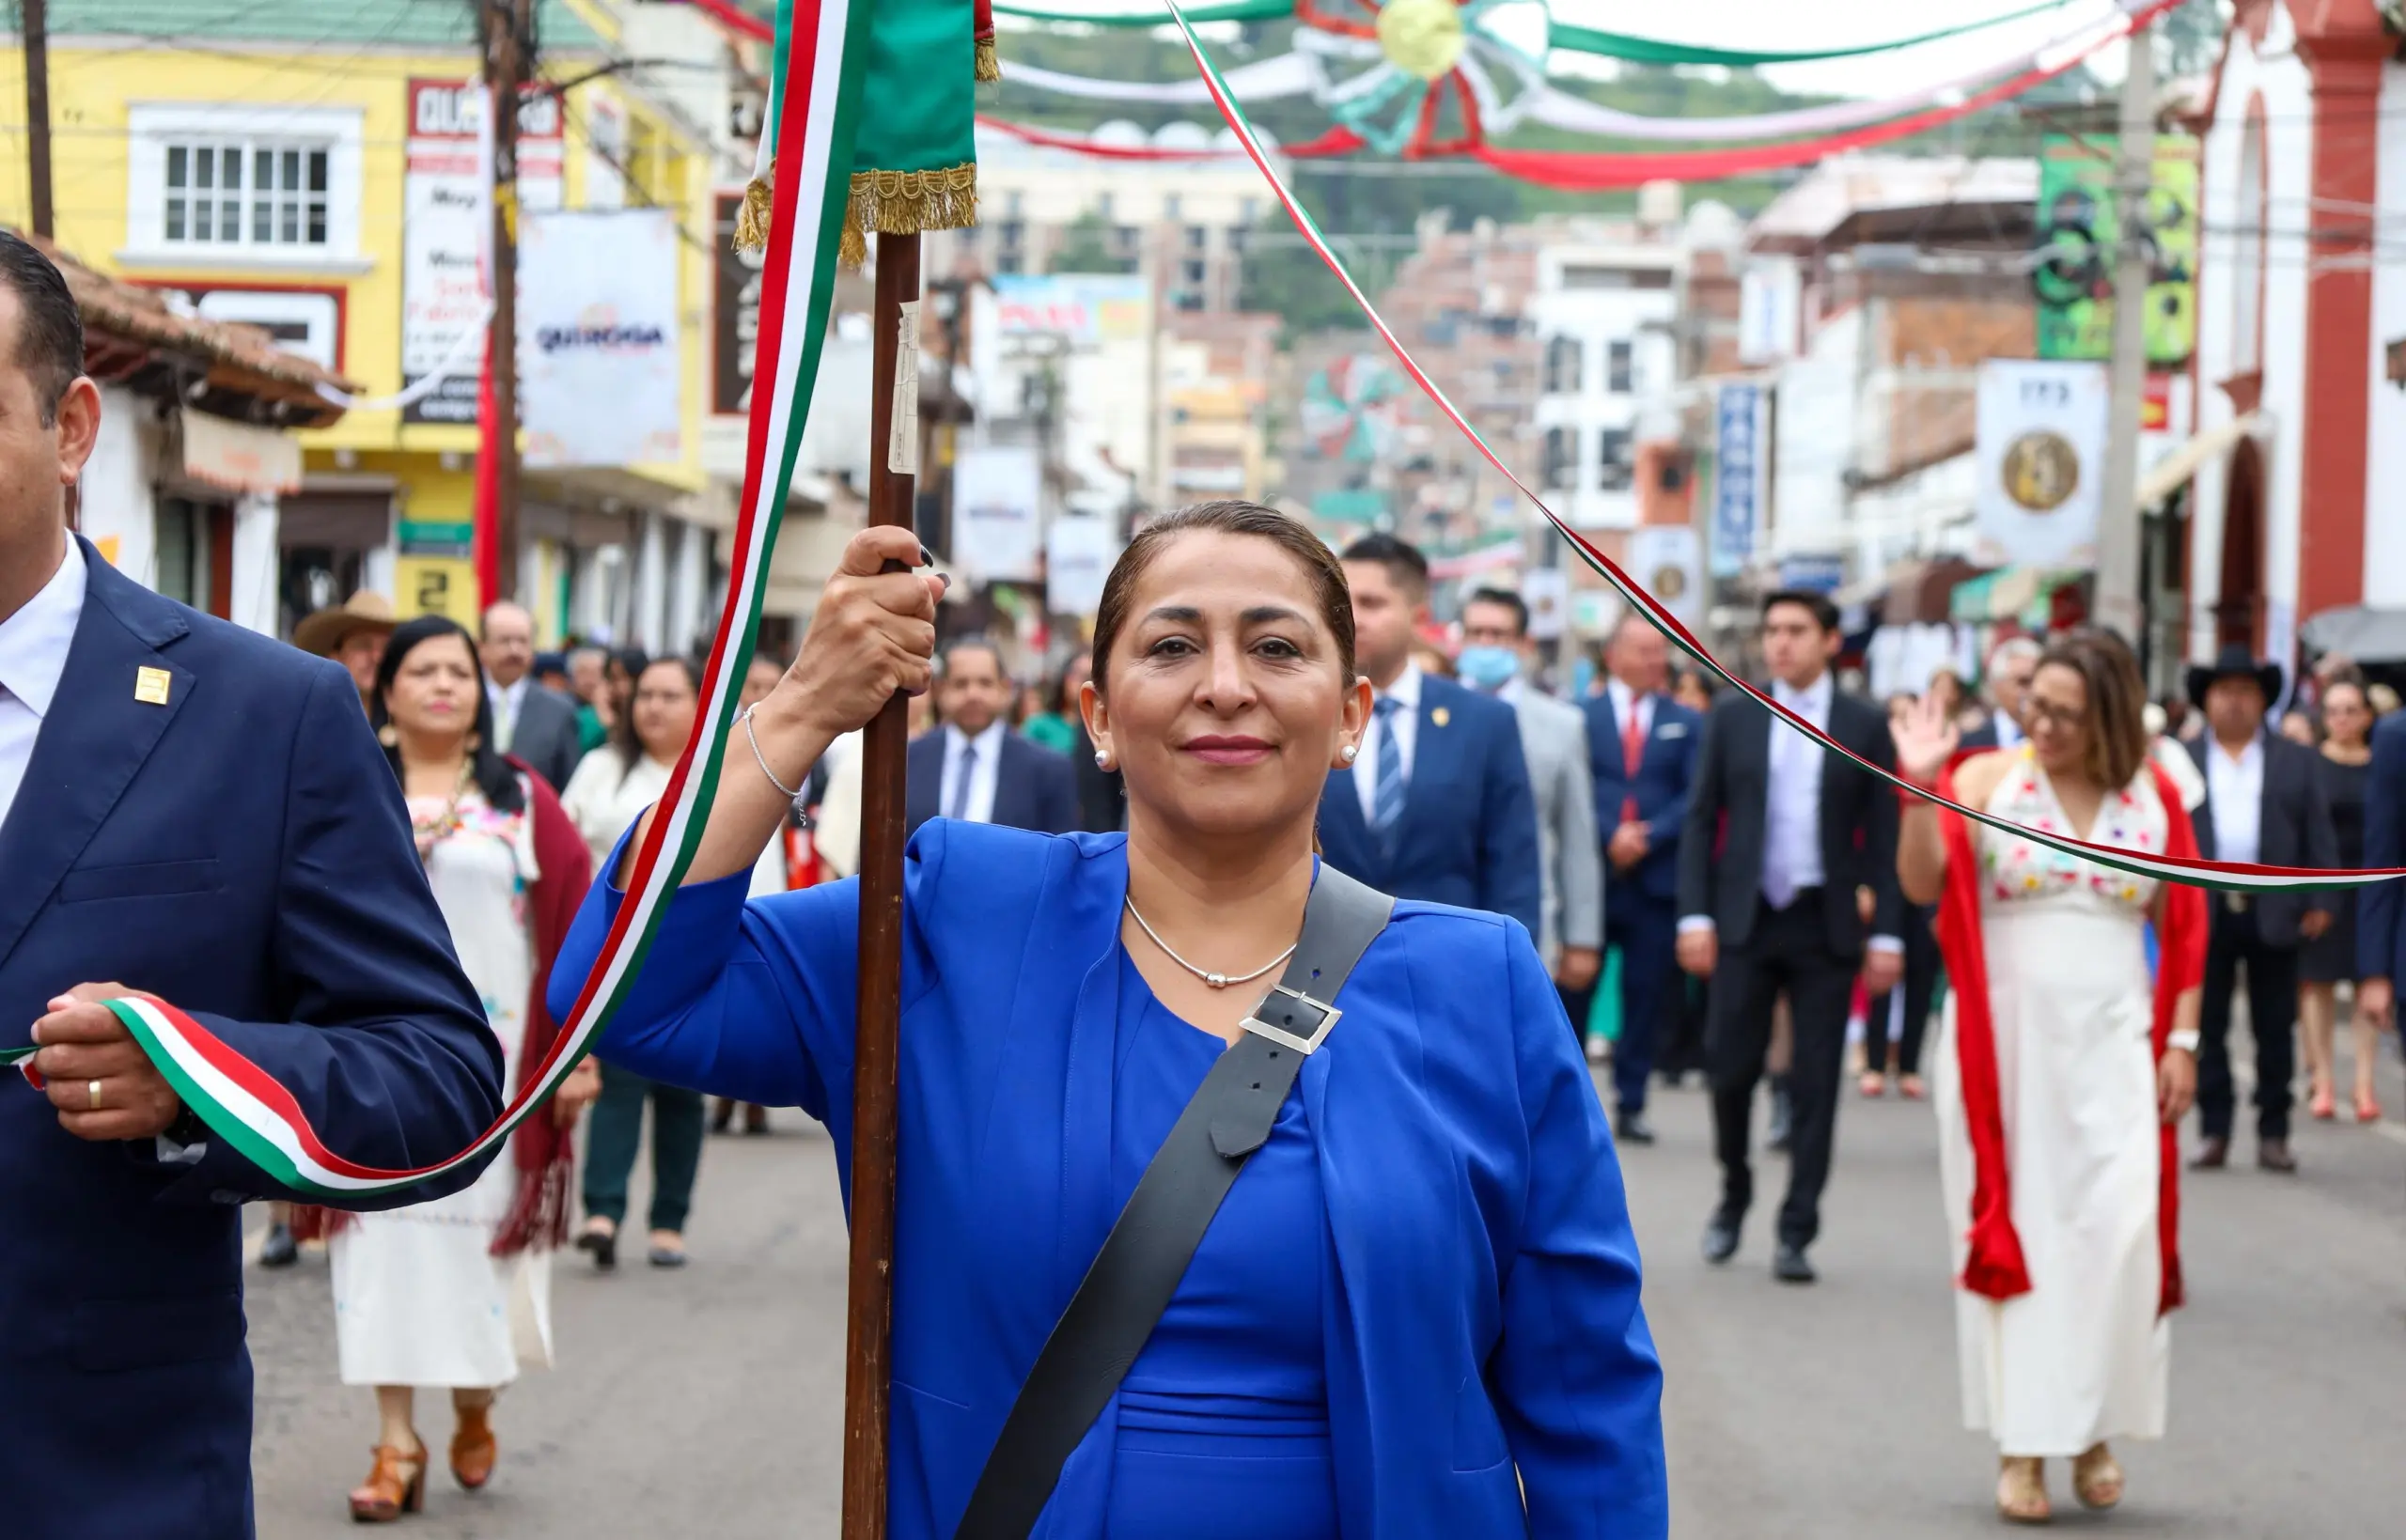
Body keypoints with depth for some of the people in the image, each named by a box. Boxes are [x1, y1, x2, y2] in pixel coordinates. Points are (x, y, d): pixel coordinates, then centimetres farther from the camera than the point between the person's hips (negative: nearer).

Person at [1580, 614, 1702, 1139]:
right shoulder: (1579, 716, 5)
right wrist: (1609, 836, -15)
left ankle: (1631, 1103, 9)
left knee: (1646, 995, 3)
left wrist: (1647, 837, -11)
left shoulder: (1686, 723, 10)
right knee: (1573, 990, -1)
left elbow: (1695, 797, 1)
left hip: (1657, 876, 2)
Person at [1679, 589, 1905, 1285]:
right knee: (1731, 1069, 0)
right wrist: (1695, 915, -4)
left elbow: (1883, 837, 1)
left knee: (1815, 1083, 0)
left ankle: (1796, 1233, 7)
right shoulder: (1732, 718, 5)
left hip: (1826, 923, -1)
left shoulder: (1865, 725, 2)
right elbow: (1701, 821, 5)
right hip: (1746, 918, 1)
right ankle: (1734, 1194, 25)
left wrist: (1886, 933, -5)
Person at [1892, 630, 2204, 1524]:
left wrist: (2182, 1039, 3)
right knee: (2013, 1227, 2)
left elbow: (2184, 930, 8)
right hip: (2004, 1041, -1)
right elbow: (1923, 884, -13)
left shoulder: (2154, 798, 5)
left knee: (2118, 1231, -7)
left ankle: (2094, 1428, 8)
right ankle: (2023, 1441, 9)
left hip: (2111, 1047, 1)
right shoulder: (1988, 779, -2)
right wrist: (1921, 787, -25)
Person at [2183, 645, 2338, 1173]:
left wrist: (2319, 901, -2)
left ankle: (2274, 1133, 11)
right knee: (2208, 1028, 3)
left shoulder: (2296, 761, 8)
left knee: (2275, 1030, 4)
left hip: (2274, 912, 0)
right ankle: (2214, 1131, 9)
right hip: (2204, 912, 0)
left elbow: (2319, 835, 6)